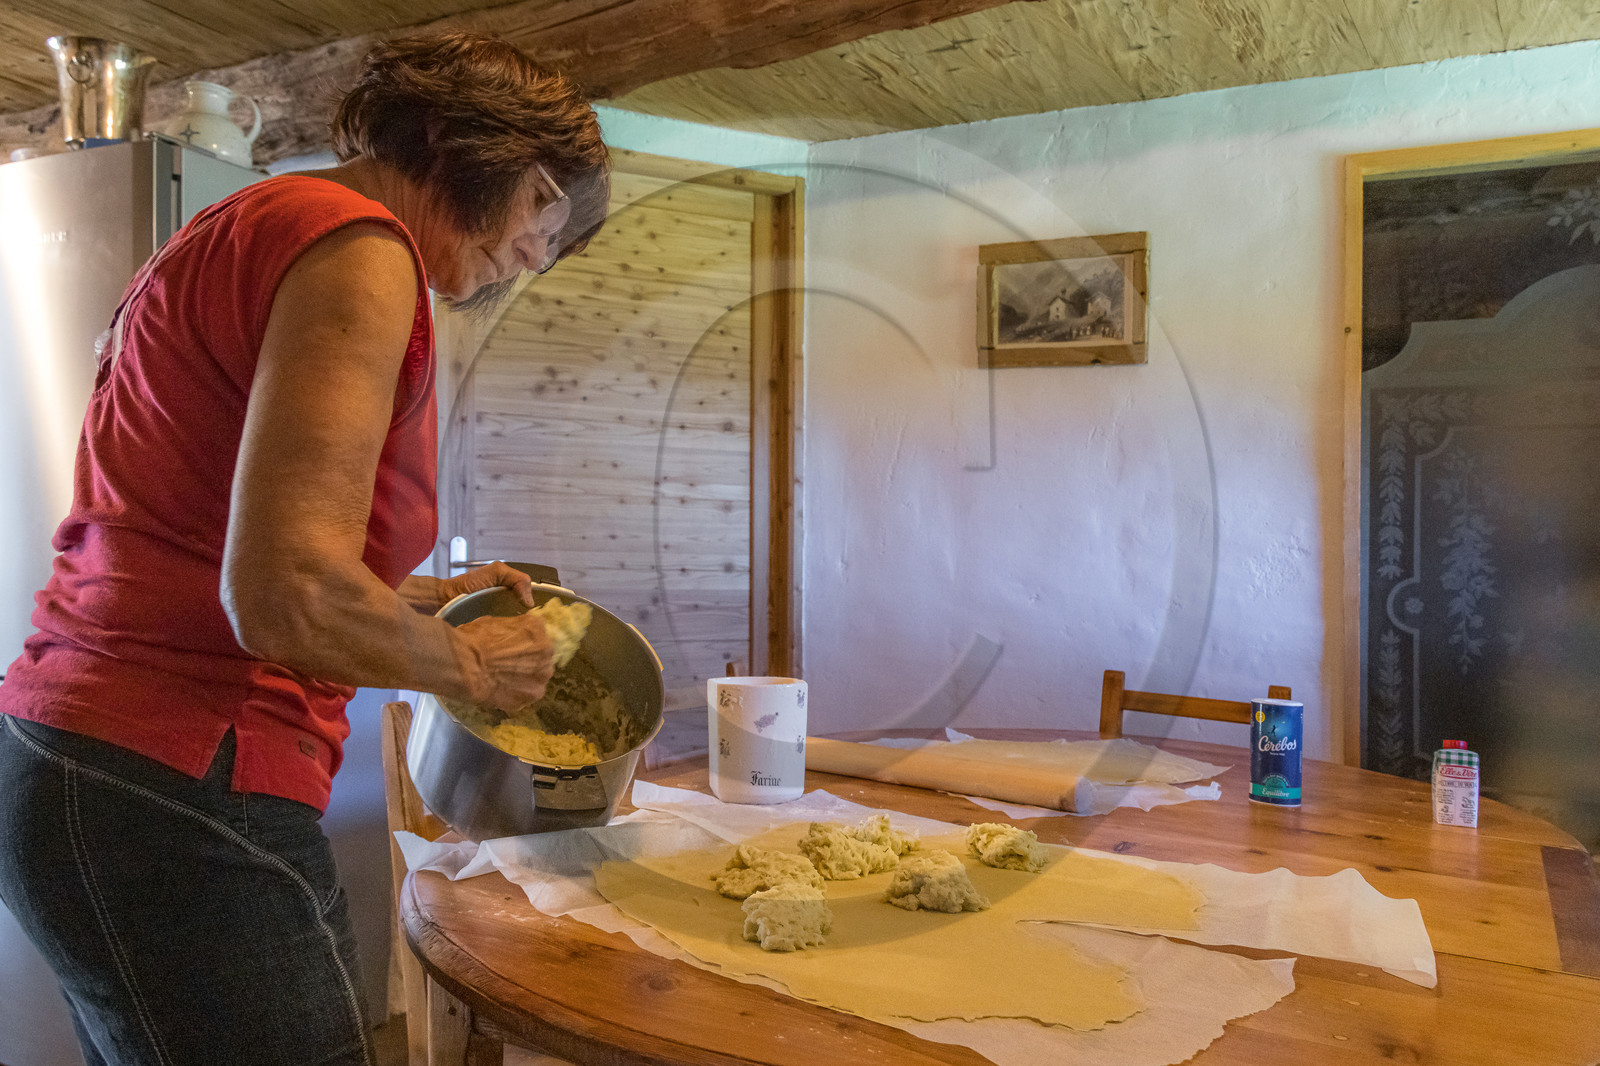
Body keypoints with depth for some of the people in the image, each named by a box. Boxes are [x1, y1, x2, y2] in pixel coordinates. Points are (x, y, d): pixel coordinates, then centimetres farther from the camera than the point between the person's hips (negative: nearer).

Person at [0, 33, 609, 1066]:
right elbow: (288, 598, -26)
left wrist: (427, 594, 19)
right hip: (174, 799, -10)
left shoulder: (247, 228, 16)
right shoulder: (357, 247, -15)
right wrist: (471, 664, -9)